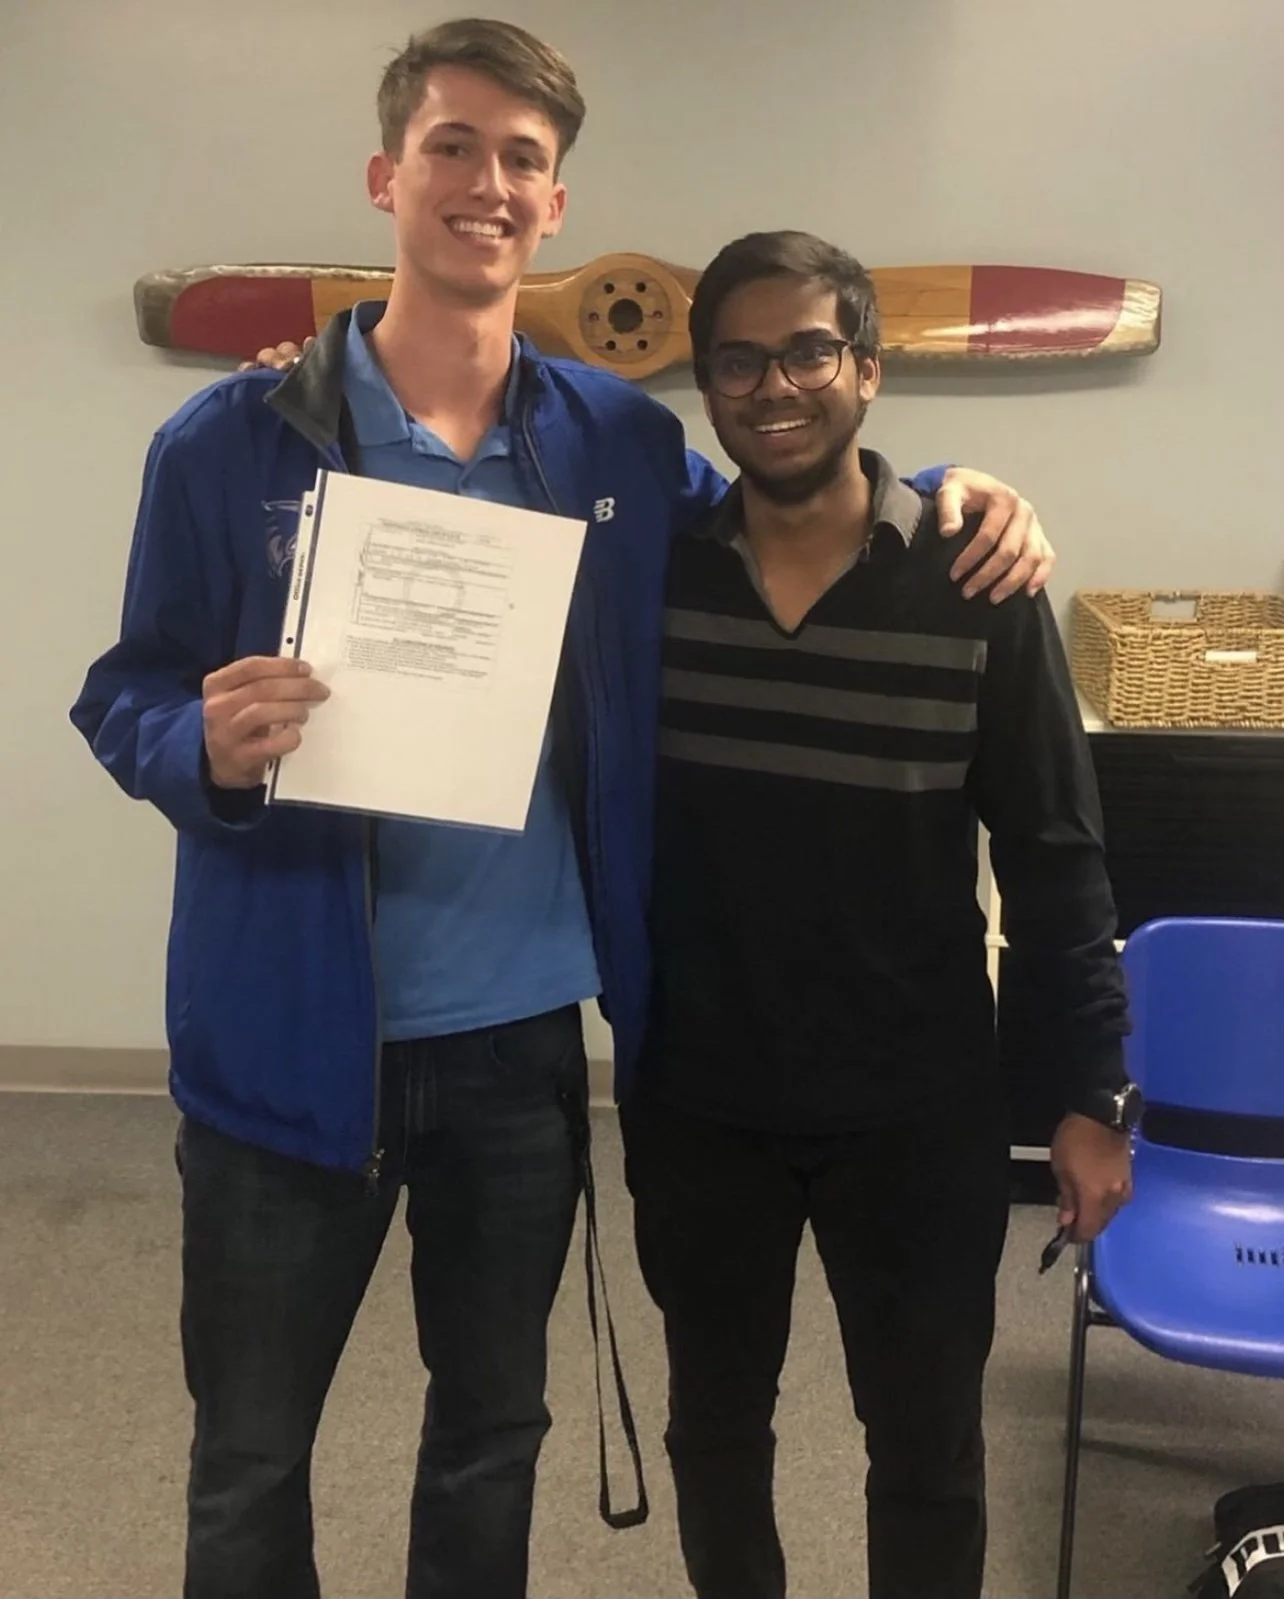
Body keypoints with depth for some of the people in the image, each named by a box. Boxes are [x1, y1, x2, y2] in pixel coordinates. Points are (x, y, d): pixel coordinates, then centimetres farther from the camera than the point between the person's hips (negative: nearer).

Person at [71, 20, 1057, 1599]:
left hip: (524, 1032, 3)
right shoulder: (228, 444, -8)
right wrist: (210, 746, -26)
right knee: (249, 1454, 16)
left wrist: (943, 494, -2)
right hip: (290, 1036, -2)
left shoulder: (618, 442, 0)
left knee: (494, 1424, 22)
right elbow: (127, 698, -2)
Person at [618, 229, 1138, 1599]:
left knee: (926, 1450, 14)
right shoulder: (647, 574, -5)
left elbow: (1053, 855, -6)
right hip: (696, 1100, 2)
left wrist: (1093, 1093, -5)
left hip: (915, 1108, -1)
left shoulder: (976, 585, -9)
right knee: (714, 1425, 20)